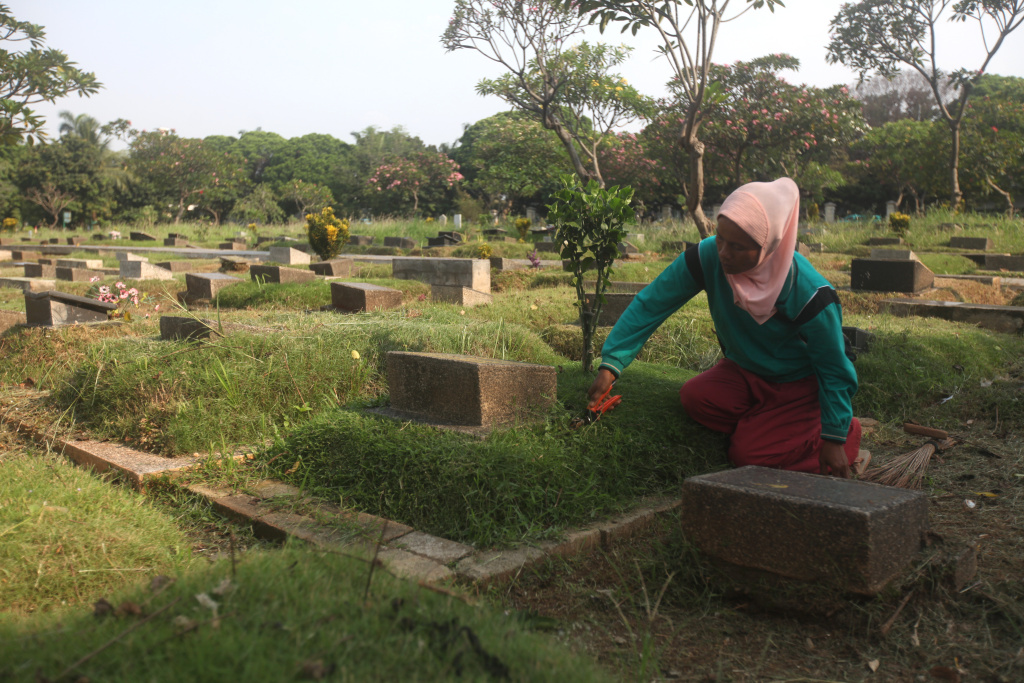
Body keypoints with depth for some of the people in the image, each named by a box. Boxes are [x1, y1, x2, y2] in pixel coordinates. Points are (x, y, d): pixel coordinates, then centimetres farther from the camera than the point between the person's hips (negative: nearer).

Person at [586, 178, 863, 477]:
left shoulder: (808, 293, -31)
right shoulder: (707, 257, -25)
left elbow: (834, 369, -16)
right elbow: (650, 305, -18)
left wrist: (834, 438, -10)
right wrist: (611, 364, -26)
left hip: (801, 385, -4)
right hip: (744, 372, 4)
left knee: (749, 456, -14)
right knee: (694, 397, -22)